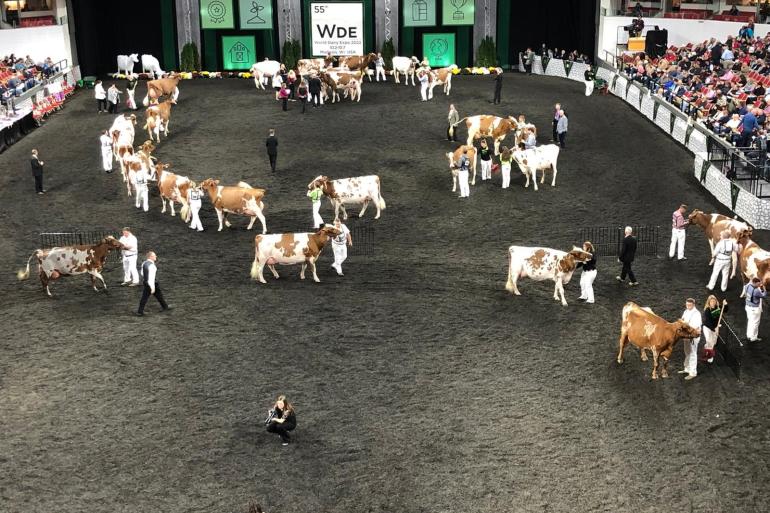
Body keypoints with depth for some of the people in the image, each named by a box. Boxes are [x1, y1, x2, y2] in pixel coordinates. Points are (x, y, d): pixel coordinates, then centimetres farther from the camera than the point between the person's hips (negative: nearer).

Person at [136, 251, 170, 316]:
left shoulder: (144, 263, 1)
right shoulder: (152, 266, -27)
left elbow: (142, 273, 15)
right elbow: (151, 277, -28)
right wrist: (153, 288, -26)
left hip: (145, 282, 7)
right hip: (152, 283, -7)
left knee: (144, 297, 10)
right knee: (159, 296, 14)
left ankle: (140, 312, 10)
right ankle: (165, 307, 32)